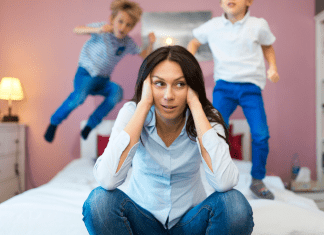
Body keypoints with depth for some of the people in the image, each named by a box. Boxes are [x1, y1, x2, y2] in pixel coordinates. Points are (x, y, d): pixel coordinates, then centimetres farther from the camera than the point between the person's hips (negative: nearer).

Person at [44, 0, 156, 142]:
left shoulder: (128, 43, 5)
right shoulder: (103, 31, -10)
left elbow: (144, 55, 15)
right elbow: (77, 30, -19)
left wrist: (150, 44, -6)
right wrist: (97, 30, -37)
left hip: (103, 81, 4)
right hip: (86, 74, -4)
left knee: (117, 91, -29)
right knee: (79, 96, -35)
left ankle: (91, 124, -14)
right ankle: (55, 122, -7)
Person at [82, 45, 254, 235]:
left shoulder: (206, 119, -14)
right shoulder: (132, 112, -15)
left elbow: (225, 182, -34)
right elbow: (107, 180, -32)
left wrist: (196, 106, -29)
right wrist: (144, 105, -29)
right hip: (142, 218, 0)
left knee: (234, 204, -29)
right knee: (100, 201, -30)